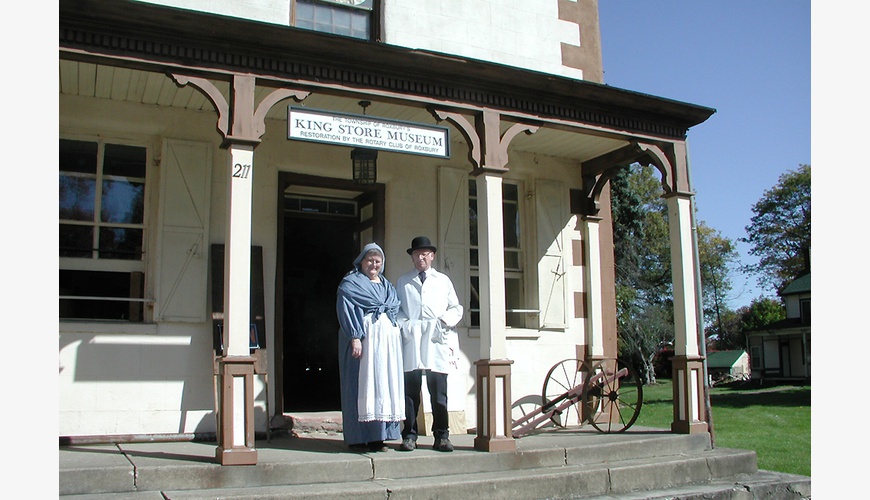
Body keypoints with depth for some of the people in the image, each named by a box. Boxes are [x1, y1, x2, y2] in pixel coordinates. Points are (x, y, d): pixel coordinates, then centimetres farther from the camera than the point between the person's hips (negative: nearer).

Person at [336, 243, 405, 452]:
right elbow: (345, 309, -9)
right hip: (364, 339, -6)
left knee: (384, 384, 3)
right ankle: (358, 438, -2)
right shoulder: (350, 283, 3)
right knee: (362, 385, -7)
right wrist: (355, 337, -20)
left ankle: (379, 437, 7)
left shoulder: (387, 285, 23)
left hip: (387, 339, 6)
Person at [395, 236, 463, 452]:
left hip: (436, 340, 0)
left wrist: (445, 320, -2)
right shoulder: (403, 282, 18)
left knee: (439, 393, -2)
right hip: (410, 339, 0)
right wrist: (404, 324, -4)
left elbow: (456, 309, 17)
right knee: (410, 392, -3)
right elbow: (395, 308, 14)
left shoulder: (443, 280, 18)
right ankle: (409, 436, 4)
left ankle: (441, 437, 5)